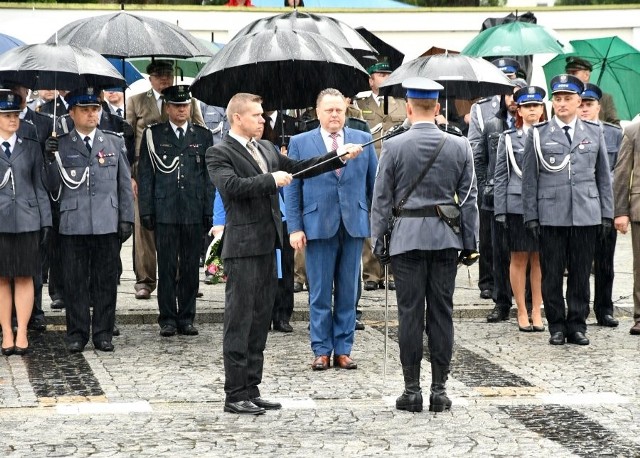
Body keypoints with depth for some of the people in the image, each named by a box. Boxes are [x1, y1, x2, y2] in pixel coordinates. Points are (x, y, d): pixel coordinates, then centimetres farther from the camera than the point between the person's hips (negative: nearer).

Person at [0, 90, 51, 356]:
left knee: (25, 278, 2)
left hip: (27, 222, 1)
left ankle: (22, 334, 6)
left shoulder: (31, 147, 9)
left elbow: (39, 187, 10)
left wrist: (46, 222, 5)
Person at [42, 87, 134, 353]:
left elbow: (125, 184, 12)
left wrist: (126, 218, 5)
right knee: (75, 281, 3)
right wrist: (51, 160, -10)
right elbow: (53, 188, 5)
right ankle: (77, 333, 12)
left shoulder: (115, 142, 11)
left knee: (106, 281, 4)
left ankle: (103, 333, 13)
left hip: (108, 224, 1)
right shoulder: (60, 145, 5)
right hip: (73, 225, -1)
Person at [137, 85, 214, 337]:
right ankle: (167, 319, 7)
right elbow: (145, 175, 4)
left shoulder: (203, 136, 10)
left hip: (194, 213, 2)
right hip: (165, 212, -2)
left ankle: (186, 318, 13)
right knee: (167, 268, 0)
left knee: (191, 268, 5)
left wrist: (210, 211, 3)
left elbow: (209, 176, 9)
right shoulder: (153, 135, 6)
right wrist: (146, 211, -2)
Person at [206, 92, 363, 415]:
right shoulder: (220, 153, -7)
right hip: (243, 246, -8)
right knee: (239, 320, -5)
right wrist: (271, 180, -19)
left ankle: (251, 390, 18)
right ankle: (235, 395, 0)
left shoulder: (267, 149, 16)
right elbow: (231, 185, -23)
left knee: (260, 319, 11)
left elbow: (298, 168, 20)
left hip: (267, 245, 8)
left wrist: (339, 157, 13)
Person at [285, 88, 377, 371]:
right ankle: (321, 350, 10)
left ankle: (343, 350, 13)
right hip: (318, 226, -2)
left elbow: (374, 182, 11)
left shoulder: (363, 140, 9)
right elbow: (292, 188, 3)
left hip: (354, 225, 2)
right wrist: (295, 227, -4)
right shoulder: (300, 143, 5)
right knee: (320, 293, 2)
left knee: (348, 292, 5)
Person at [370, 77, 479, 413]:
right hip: (446, 238, 2)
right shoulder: (459, 146, 1)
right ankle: (439, 390, 8)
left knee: (410, 314, 2)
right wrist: (470, 242, 11)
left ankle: (412, 390, 4)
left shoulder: (394, 146, -5)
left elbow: (382, 199, -2)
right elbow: (469, 198, 4)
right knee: (442, 313, 6)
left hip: (407, 238, -2)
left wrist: (378, 241, 5)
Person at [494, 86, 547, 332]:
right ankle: (522, 312, 11)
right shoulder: (508, 138, 5)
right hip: (517, 206, -1)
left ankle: (536, 311, 13)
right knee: (519, 259, 3)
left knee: (539, 259, 5)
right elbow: (501, 176, 5)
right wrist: (500, 210, -1)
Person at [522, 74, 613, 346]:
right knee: (551, 275, 2)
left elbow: (603, 176, 13)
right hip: (551, 216, -1)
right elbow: (529, 178, 4)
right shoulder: (538, 134, 5)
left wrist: (607, 214, 7)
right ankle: (557, 326, 12)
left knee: (581, 274, 5)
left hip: (586, 215, 1)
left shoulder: (594, 132, 10)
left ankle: (577, 325, 14)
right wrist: (531, 216, -2)